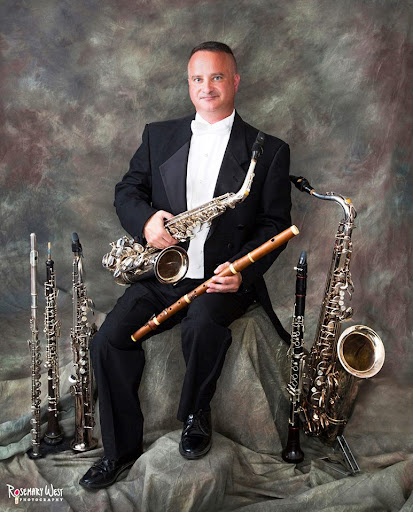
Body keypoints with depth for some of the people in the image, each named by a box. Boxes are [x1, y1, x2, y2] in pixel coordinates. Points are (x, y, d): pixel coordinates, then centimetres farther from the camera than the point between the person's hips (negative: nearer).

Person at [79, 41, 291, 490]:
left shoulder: (269, 150, 4)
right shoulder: (158, 136, 12)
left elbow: (275, 223, 1)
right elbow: (127, 190, 12)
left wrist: (243, 270, -16)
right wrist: (146, 219, -12)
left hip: (224, 277, -3)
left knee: (202, 323, -34)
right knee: (108, 340, -16)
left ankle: (196, 416, -4)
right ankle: (121, 449, 4)